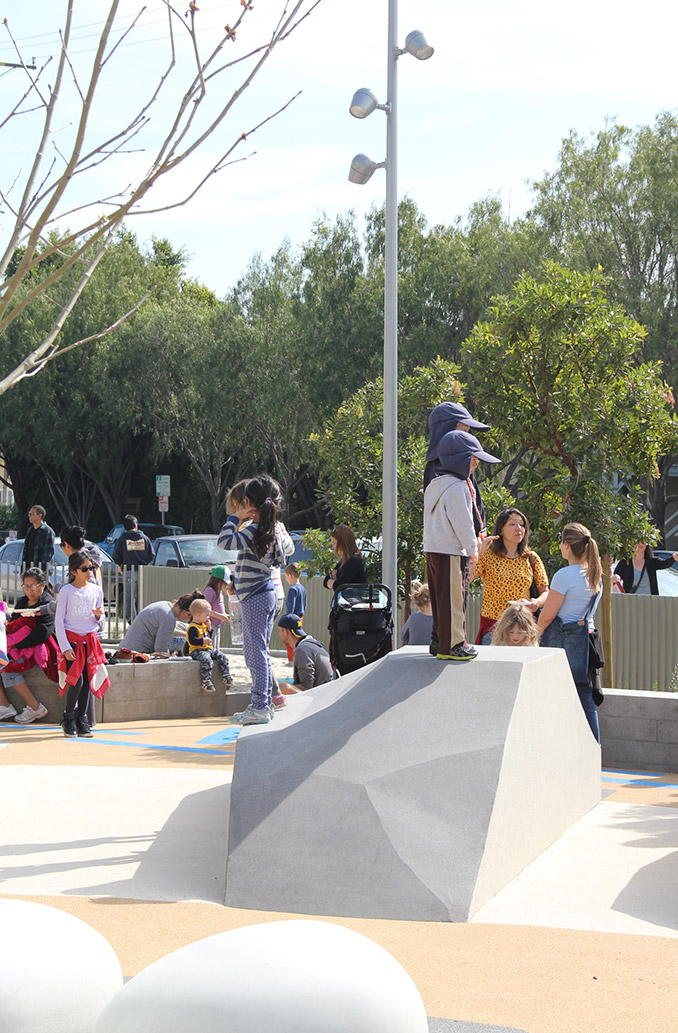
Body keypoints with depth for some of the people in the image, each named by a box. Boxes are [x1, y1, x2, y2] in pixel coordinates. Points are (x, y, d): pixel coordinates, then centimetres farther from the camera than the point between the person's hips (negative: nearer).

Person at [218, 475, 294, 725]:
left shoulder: (253, 530, -17)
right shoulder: (276, 528, 9)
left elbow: (225, 541, -25)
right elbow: (289, 549, 25)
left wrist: (235, 518, -13)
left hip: (254, 597, -9)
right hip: (268, 593, 9)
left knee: (256, 652, -7)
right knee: (260, 650, 16)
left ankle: (260, 708, -7)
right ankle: (266, 700, 21)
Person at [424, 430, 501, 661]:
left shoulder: (434, 485, 16)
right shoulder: (457, 487, -16)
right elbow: (462, 523, -17)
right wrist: (472, 549, -4)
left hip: (432, 550, 10)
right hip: (451, 552, -10)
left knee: (440, 597, 15)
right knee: (453, 598, -4)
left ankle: (440, 639, 20)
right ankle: (452, 645, 0)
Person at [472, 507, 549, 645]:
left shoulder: (532, 559, 9)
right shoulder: (487, 556, 1)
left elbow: (544, 591, 13)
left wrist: (537, 603, -9)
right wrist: (479, 552, -18)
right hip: (492, 626, -2)